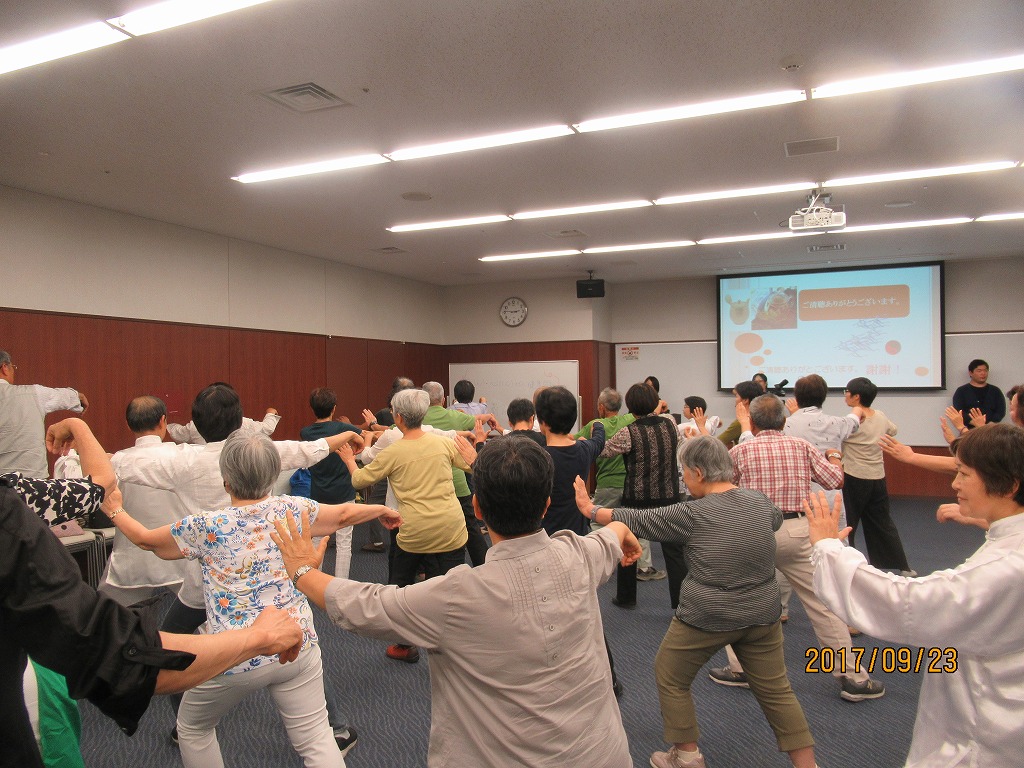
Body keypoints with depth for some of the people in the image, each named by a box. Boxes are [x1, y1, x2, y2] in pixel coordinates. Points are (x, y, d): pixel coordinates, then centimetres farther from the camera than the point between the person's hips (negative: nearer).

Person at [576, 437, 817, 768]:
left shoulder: (692, 514, -16)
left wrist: (589, 509, 3)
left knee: (670, 678, 16)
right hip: (762, 615, 5)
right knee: (776, 690, 18)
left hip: (707, 617, -5)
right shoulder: (762, 502, -2)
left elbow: (636, 520, -8)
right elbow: (777, 518, 22)